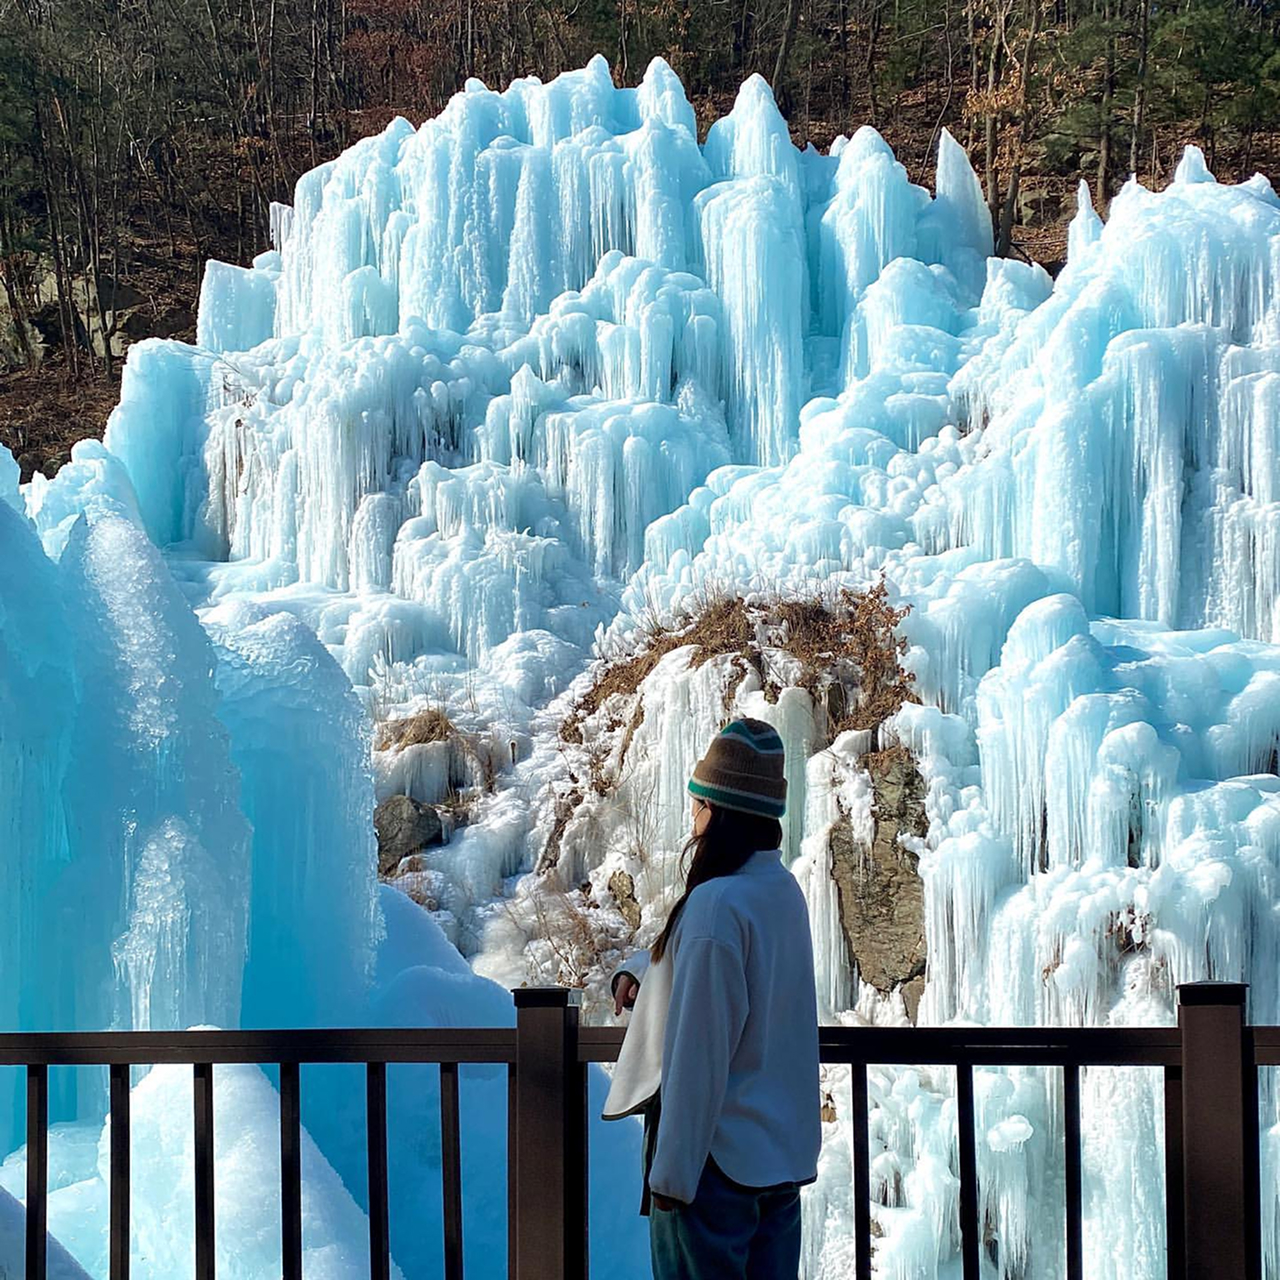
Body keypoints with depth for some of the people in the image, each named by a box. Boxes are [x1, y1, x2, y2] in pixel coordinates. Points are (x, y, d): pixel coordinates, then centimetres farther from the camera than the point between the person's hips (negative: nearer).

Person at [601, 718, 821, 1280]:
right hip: (783, 1153, 8)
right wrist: (638, 970, 6)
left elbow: (699, 1054, -21)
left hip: (715, 1155, -8)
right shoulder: (784, 890, 7)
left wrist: (672, 1171, -17)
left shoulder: (716, 905, -20)